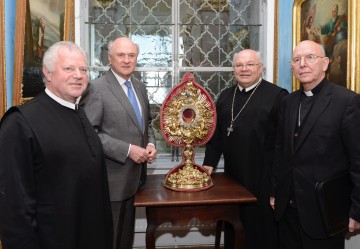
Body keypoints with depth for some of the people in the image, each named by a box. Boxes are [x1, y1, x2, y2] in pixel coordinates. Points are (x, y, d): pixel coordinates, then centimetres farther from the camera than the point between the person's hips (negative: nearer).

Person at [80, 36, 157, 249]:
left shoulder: (140, 87, 10)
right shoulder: (97, 88, -13)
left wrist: (151, 144, -1)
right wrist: (127, 150, -22)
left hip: (134, 176, 7)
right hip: (111, 179, -6)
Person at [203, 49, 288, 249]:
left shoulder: (277, 96, -8)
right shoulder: (225, 96, 10)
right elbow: (217, 133, 13)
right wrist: (209, 164, 6)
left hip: (263, 178, -5)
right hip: (232, 176, 5)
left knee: (262, 229, 11)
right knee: (233, 230, 17)